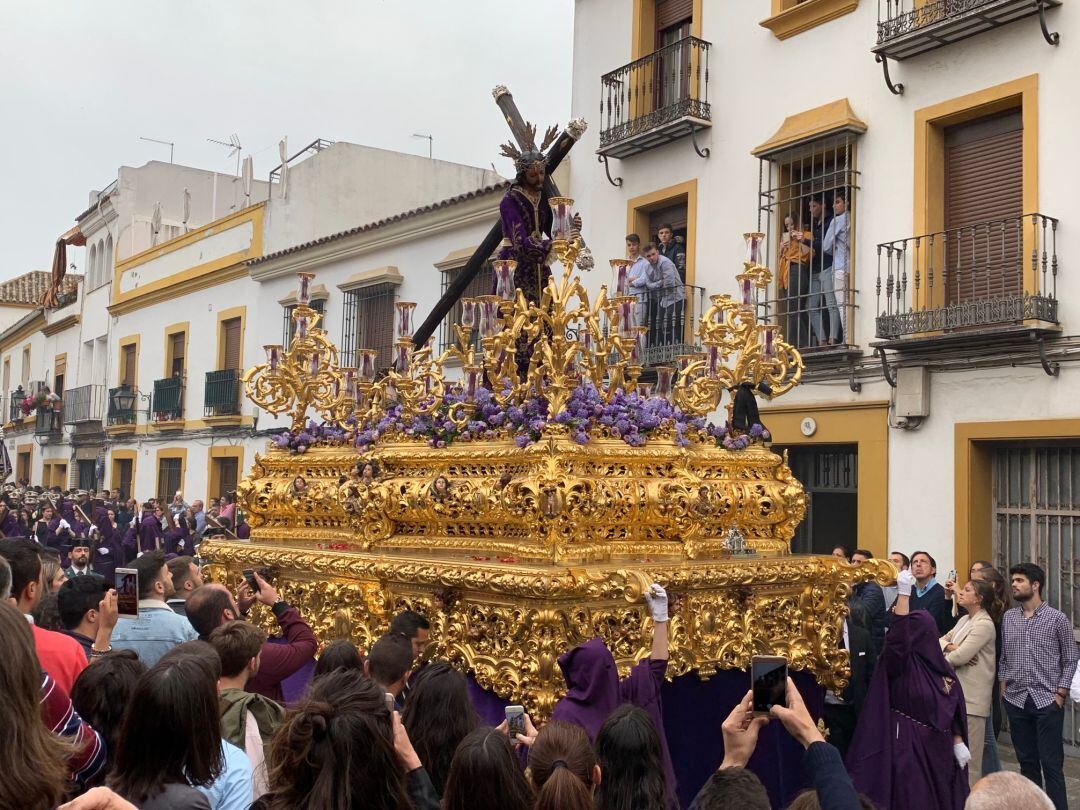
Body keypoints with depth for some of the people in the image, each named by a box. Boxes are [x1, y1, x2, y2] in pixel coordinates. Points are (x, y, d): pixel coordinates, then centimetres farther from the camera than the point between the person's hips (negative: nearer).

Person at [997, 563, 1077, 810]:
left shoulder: (1058, 619, -4)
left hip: (1047, 701, -4)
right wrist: (1003, 687, 6)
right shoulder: (1008, 618, 8)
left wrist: (1061, 693, -6)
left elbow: (1069, 660, 0)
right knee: (1026, 761, 11)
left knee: (1051, 763, -3)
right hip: (1016, 700, 4)